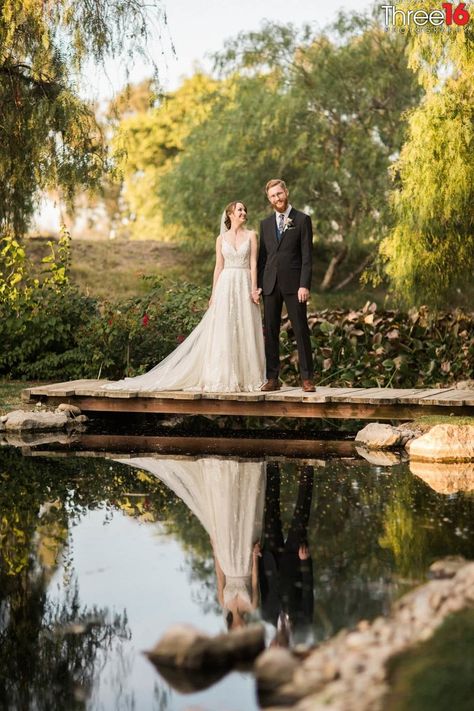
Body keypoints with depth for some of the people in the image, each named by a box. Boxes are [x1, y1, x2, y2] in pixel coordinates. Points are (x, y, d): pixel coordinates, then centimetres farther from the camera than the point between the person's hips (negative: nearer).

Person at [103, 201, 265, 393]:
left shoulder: (251, 235, 7)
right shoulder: (221, 239, 10)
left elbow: (253, 264, 0)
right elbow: (219, 266, 9)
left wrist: (254, 289, -9)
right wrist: (213, 293, 3)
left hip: (244, 286, -1)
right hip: (225, 285, 1)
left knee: (244, 332, -1)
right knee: (222, 333, -3)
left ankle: (245, 378, 3)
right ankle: (221, 377, 0)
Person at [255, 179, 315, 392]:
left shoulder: (302, 220, 1)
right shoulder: (265, 223, 14)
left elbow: (307, 255, -4)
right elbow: (262, 256, 14)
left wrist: (304, 285, -12)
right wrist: (258, 285, 5)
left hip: (293, 284, -4)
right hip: (270, 284, 4)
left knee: (301, 330, -4)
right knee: (270, 332, 4)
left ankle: (307, 378, 0)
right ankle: (272, 378, 8)